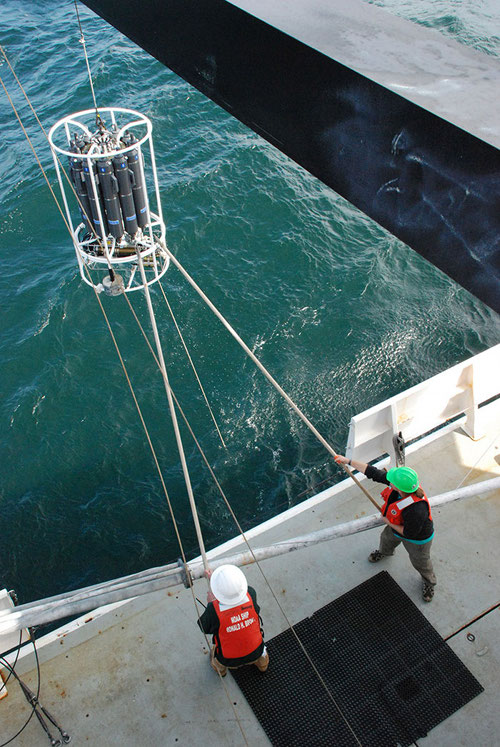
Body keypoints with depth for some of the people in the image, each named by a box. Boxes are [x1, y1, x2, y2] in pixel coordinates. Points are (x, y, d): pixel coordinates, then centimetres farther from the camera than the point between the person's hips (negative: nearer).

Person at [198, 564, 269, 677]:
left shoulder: (214, 609, -37)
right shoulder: (251, 595, -30)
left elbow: (205, 628, -14)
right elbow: (234, 588, -6)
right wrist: (214, 579, 3)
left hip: (229, 660, -1)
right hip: (255, 653, 2)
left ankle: (220, 669, 59)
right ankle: (262, 664, 59)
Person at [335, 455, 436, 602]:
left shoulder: (417, 510, -49)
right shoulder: (397, 482, -30)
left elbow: (409, 533, -32)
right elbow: (372, 472, -20)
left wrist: (389, 522, -19)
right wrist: (348, 461, -18)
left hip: (417, 539, -7)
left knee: (420, 563, 21)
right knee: (387, 539, 35)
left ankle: (429, 583, 54)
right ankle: (384, 552, 71)